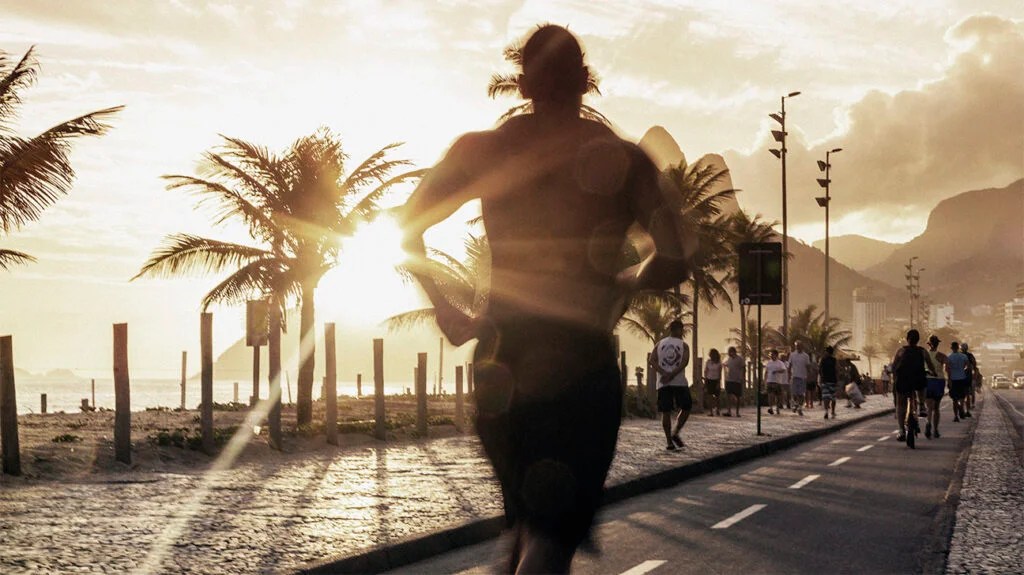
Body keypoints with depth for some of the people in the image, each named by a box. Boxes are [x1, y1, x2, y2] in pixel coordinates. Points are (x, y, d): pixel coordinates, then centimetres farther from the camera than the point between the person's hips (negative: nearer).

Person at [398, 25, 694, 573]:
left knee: (527, 521, 22)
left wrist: (448, 312, 7)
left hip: (501, 361, 4)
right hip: (582, 363, -3)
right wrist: (626, 281, 11)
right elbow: (675, 260, -8)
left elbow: (409, 227, 1)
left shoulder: (480, 150, 5)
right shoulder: (621, 158, -1)